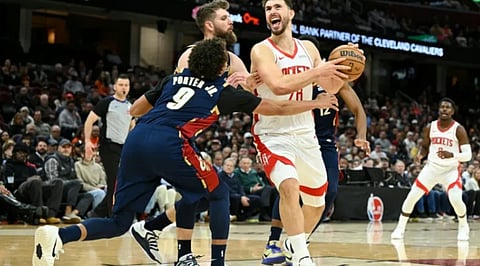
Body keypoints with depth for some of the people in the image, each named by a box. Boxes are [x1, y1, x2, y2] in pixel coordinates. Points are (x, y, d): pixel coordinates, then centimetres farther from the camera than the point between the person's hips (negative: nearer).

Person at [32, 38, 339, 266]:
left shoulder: (177, 78, 27)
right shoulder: (224, 92, 15)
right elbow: (278, 108, 24)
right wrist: (317, 103, 37)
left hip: (136, 140, 6)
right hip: (168, 144, -5)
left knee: (118, 224, 12)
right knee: (219, 193, 17)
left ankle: (58, 235, -12)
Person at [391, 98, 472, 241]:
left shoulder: (459, 130, -12)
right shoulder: (430, 128, -1)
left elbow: (468, 155, -15)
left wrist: (452, 155, -33)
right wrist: (420, 154, -8)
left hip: (450, 170, -3)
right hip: (431, 167, 3)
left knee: (456, 200, -22)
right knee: (411, 197, -4)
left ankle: (463, 227, 6)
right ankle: (400, 228, 11)